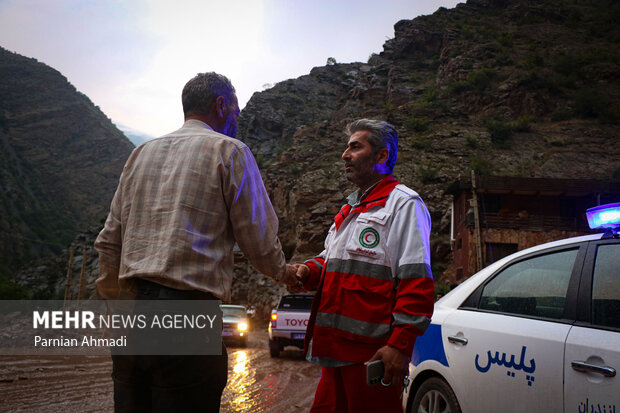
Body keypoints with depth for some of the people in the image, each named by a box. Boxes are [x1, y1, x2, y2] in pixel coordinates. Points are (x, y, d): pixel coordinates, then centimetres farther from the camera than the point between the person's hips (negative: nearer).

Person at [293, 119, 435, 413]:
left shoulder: (403, 203, -7)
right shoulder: (351, 209, 22)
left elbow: (416, 283, -14)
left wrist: (400, 344, -20)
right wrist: (308, 271, 9)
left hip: (373, 353, -9)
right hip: (336, 348, 9)